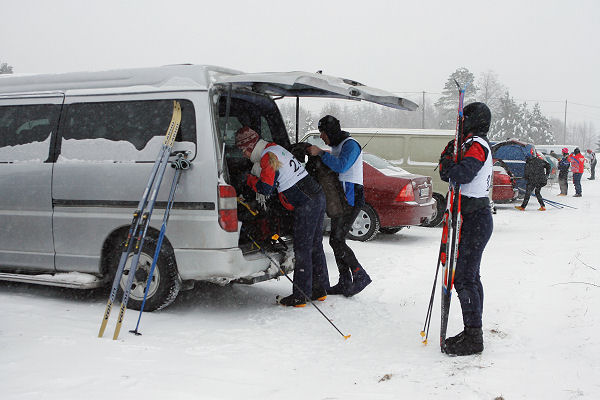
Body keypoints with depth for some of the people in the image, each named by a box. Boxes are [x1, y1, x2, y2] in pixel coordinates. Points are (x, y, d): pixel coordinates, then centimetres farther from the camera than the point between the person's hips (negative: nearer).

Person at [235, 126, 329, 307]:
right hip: (318, 197, 10)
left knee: (302, 250, -5)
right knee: (315, 246, 15)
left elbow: (266, 188, -16)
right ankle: (320, 290, 23)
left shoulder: (268, 156, -13)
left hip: (306, 204, -10)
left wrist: (249, 179, 1)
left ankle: (300, 296, -1)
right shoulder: (276, 148, 17)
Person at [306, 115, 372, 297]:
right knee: (336, 240, 7)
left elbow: (341, 166, -27)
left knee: (336, 240, -14)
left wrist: (321, 153, -23)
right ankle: (345, 283, 12)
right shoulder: (336, 146, 20)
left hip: (351, 199, -10)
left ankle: (360, 276, -6)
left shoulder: (350, 145, -11)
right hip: (340, 198, 10)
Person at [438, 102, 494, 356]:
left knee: (463, 278, -8)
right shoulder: (473, 144, 18)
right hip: (475, 218, 11)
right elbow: (447, 175, 15)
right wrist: (449, 157, 0)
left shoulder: (477, 145, -13)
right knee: (469, 276, 14)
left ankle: (472, 337, -2)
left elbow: (462, 174, -31)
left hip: (474, 219, -11)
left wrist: (448, 165, -12)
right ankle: (473, 332, 23)